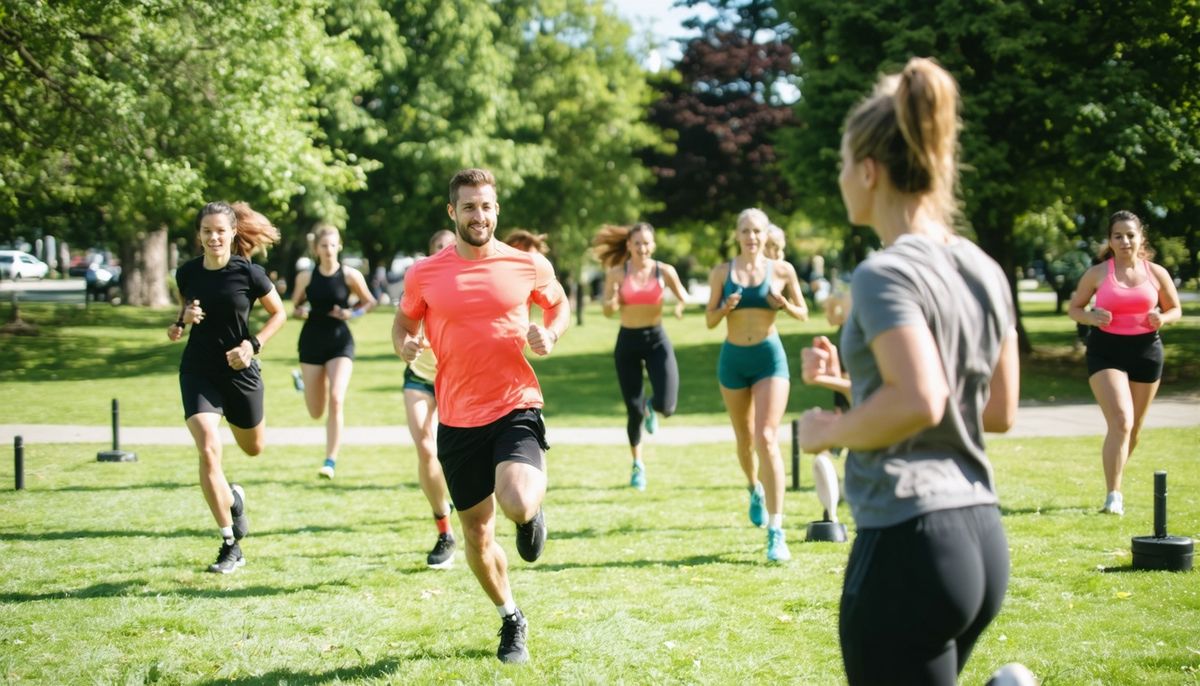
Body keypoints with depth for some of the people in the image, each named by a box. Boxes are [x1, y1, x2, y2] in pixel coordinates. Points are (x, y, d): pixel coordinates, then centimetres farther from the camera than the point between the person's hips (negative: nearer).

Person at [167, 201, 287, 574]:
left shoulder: (248, 273, -11)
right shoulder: (187, 273, -3)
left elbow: (278, 313, 2)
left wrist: (253, 344, -12)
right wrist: (181, 322, -9)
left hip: (240, 372, 0)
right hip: (198, 373, 0)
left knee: (253, 448, 18)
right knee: (208, 452, -17)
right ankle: (230, 547, -9)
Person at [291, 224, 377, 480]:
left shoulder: (351, 275, -7)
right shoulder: (305, 277, -2)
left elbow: (369, 302, 6)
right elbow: (296, 306, 12)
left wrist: (352, 313, -12)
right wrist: (300, 312, -11)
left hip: (340, 341, -2)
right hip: (311, 341, 2)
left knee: (336, 400, -19)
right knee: (316, 412, 10)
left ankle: (331, 462, -12)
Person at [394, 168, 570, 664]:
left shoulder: (528, 265, -1)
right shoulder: (424, 274, 0)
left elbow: (559, 305, 17)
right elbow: (404, 322, 15)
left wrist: (549, 334, -5)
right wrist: (404, 344, -8)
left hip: (516, 408, -2)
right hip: (458, 419, 2)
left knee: (518, 504, -28)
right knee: (477, 533, 10)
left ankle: (532, 511, 12)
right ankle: (511, 621, 35)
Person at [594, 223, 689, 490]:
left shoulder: (664, 271, -4)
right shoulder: (617, 273, -4)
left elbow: (683, 297, 9)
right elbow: (607, 311, 1)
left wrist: (680, 304, -15)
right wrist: (613, 302, -22)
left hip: (657, 340, 0)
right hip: (628, 341, 0)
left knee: (666, 406, -13)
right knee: (634, 411, 1)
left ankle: (651, 406, 27)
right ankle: (638, 464, 24)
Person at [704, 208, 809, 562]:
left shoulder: (781, 270, -1)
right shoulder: (722, 273, 2)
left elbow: (803, 314, 7)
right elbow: (709, 320, 5)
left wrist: (785, 306, -14)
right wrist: (725, 307, -16)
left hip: (770, 357, -3)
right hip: (733, 359, 3)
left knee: (767, 439, -15)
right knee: (745, 439, 16)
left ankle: (776, 531, -15)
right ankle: (755, 489, 50)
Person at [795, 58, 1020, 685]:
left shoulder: (886, 274, -13)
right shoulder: (984, 271, 10)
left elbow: (918, 402, -27)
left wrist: (830, 431, -9)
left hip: (907, 542, -8)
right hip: (981, 537, 8)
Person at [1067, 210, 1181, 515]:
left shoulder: (1156, 273, 4)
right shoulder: (1097, 273, -1)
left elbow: (1176, 310, 14)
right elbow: (1074, 308, 7)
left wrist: (1162, 318, -9)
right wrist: (1092, 318, -15)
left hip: (1146, 350, 3)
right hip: (1106, 351, -3)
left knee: (1133, 427, 12)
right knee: (1121, 422, -18)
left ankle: (1114, 479, 35)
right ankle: (1113, 495, -15)